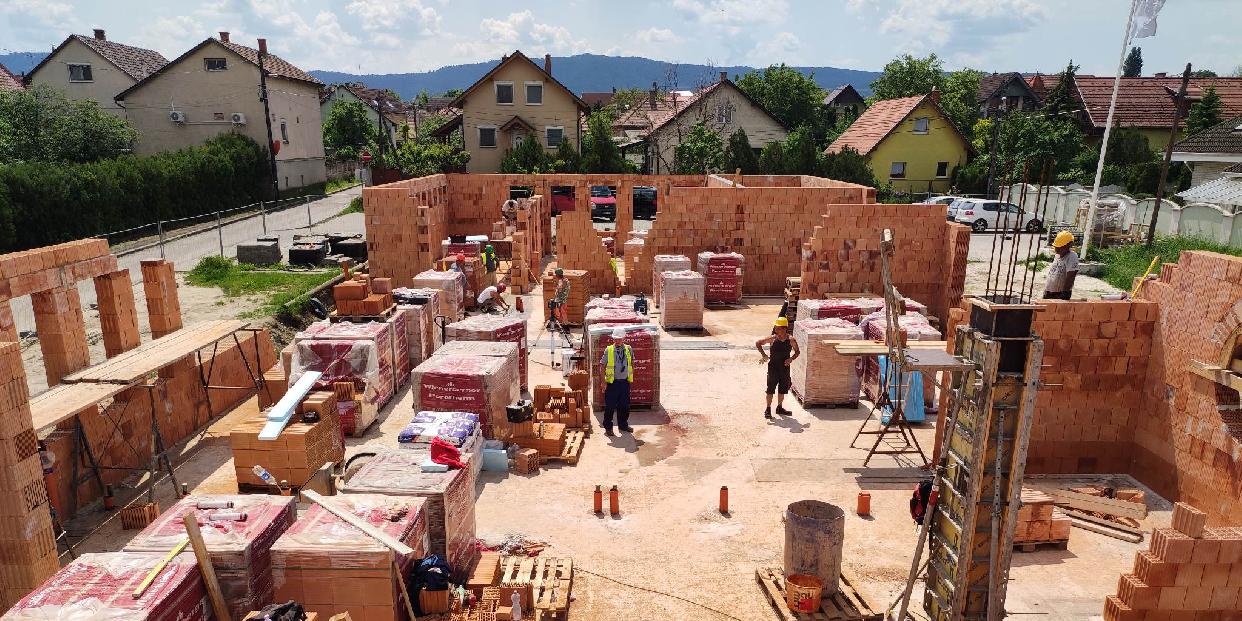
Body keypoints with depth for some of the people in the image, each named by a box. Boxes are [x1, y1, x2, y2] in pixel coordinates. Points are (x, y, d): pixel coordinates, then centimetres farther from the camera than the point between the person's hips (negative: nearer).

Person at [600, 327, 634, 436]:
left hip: (625, 382, 3)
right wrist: (603, 381, -7)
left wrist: (631, 376, 12)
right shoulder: (608, 350, -6)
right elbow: (602, 366, -2)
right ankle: (608, 428, 12)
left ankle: (623, 425, 29)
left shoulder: (629, 349, 2)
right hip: (612, 382, -3)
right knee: (610, 406, 0)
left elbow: (632, 363, 17)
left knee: (624, 406, 12)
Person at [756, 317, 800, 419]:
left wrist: (791, 359, -11)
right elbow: (758, 343, 2)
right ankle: (768, 409, 11)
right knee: (771, 389, 1)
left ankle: (779, 408, 29)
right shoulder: (772, 339, -8)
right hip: (773, 367, -2)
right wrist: (763, 354, -7)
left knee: (783, 389, 13)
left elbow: (797, 352, 7)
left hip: (785, 368, 2)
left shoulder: (791, 340, -6)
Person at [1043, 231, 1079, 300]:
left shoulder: (1072, 257, -17)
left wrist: (1064, 294, -23)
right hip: (1049, 293, 8)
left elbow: (1070, 279, -21)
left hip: (1060, 295, -8)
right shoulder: (1058, 255, 9)